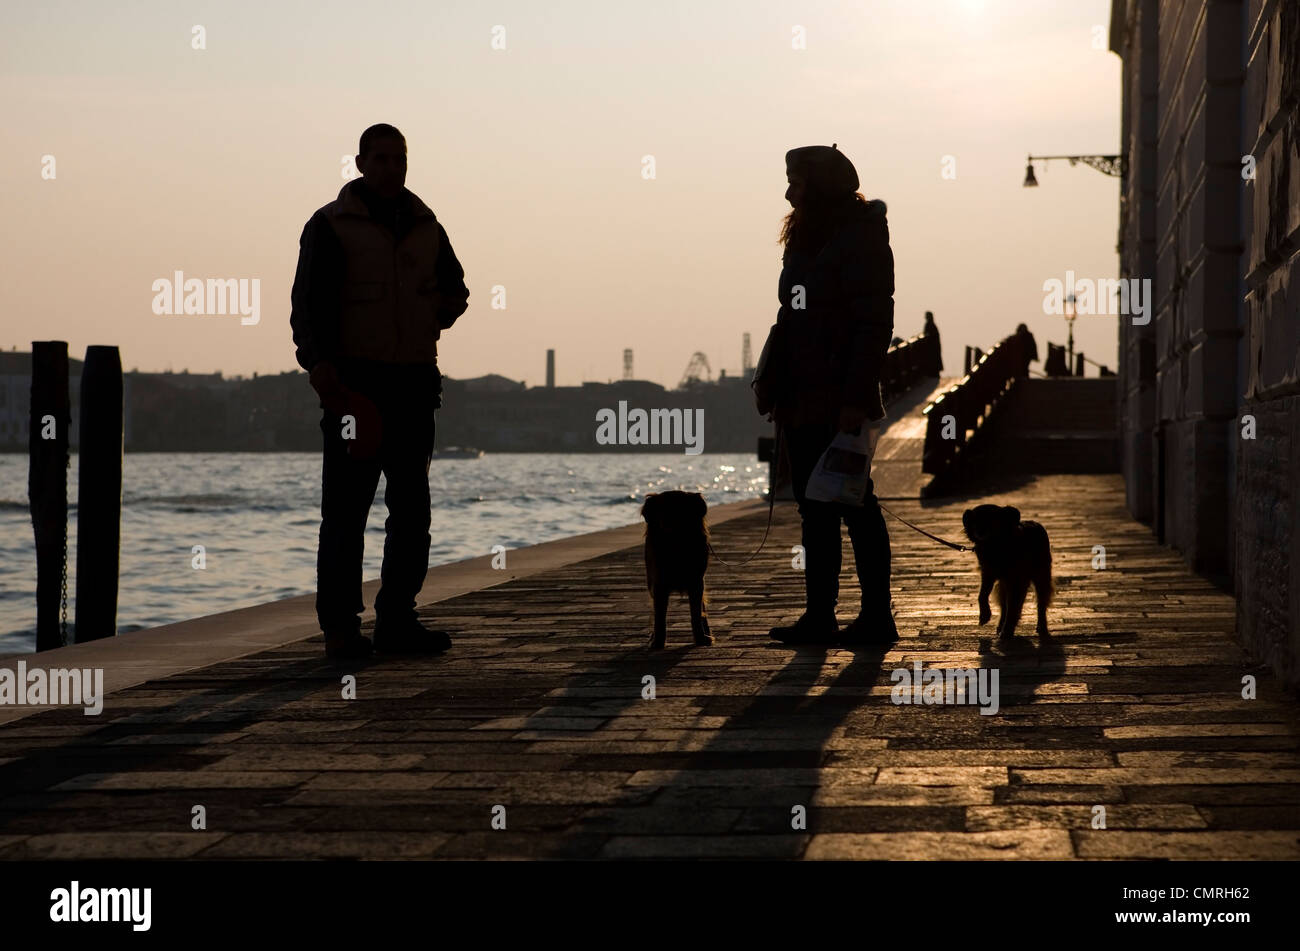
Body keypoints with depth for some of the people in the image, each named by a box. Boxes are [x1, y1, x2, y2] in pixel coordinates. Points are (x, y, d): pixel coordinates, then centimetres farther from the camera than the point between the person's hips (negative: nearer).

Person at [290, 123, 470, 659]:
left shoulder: (426, 227, 16)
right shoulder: (331, 227, 0)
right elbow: (309, 301, -6)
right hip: (352, 382, -5)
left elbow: (454, 289, 27)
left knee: (412, 507, 6)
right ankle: (340, 625, -1)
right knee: (346, 508, -5)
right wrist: (318, 361, -19)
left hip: (413, 380, 6)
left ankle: (397, 619, 14)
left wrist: (436, 315, 4)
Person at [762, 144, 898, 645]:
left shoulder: (860, 240, -9)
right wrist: (773, 383, 13)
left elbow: (874, 323, -15)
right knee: (814, 508, 9)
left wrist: (856, 397, -21)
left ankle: (876, 618, -2)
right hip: (802, 401, 9)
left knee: (855, 507, -6)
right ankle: (819, 618, 12)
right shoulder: (804, 242, 17)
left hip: (838, 402, -9)